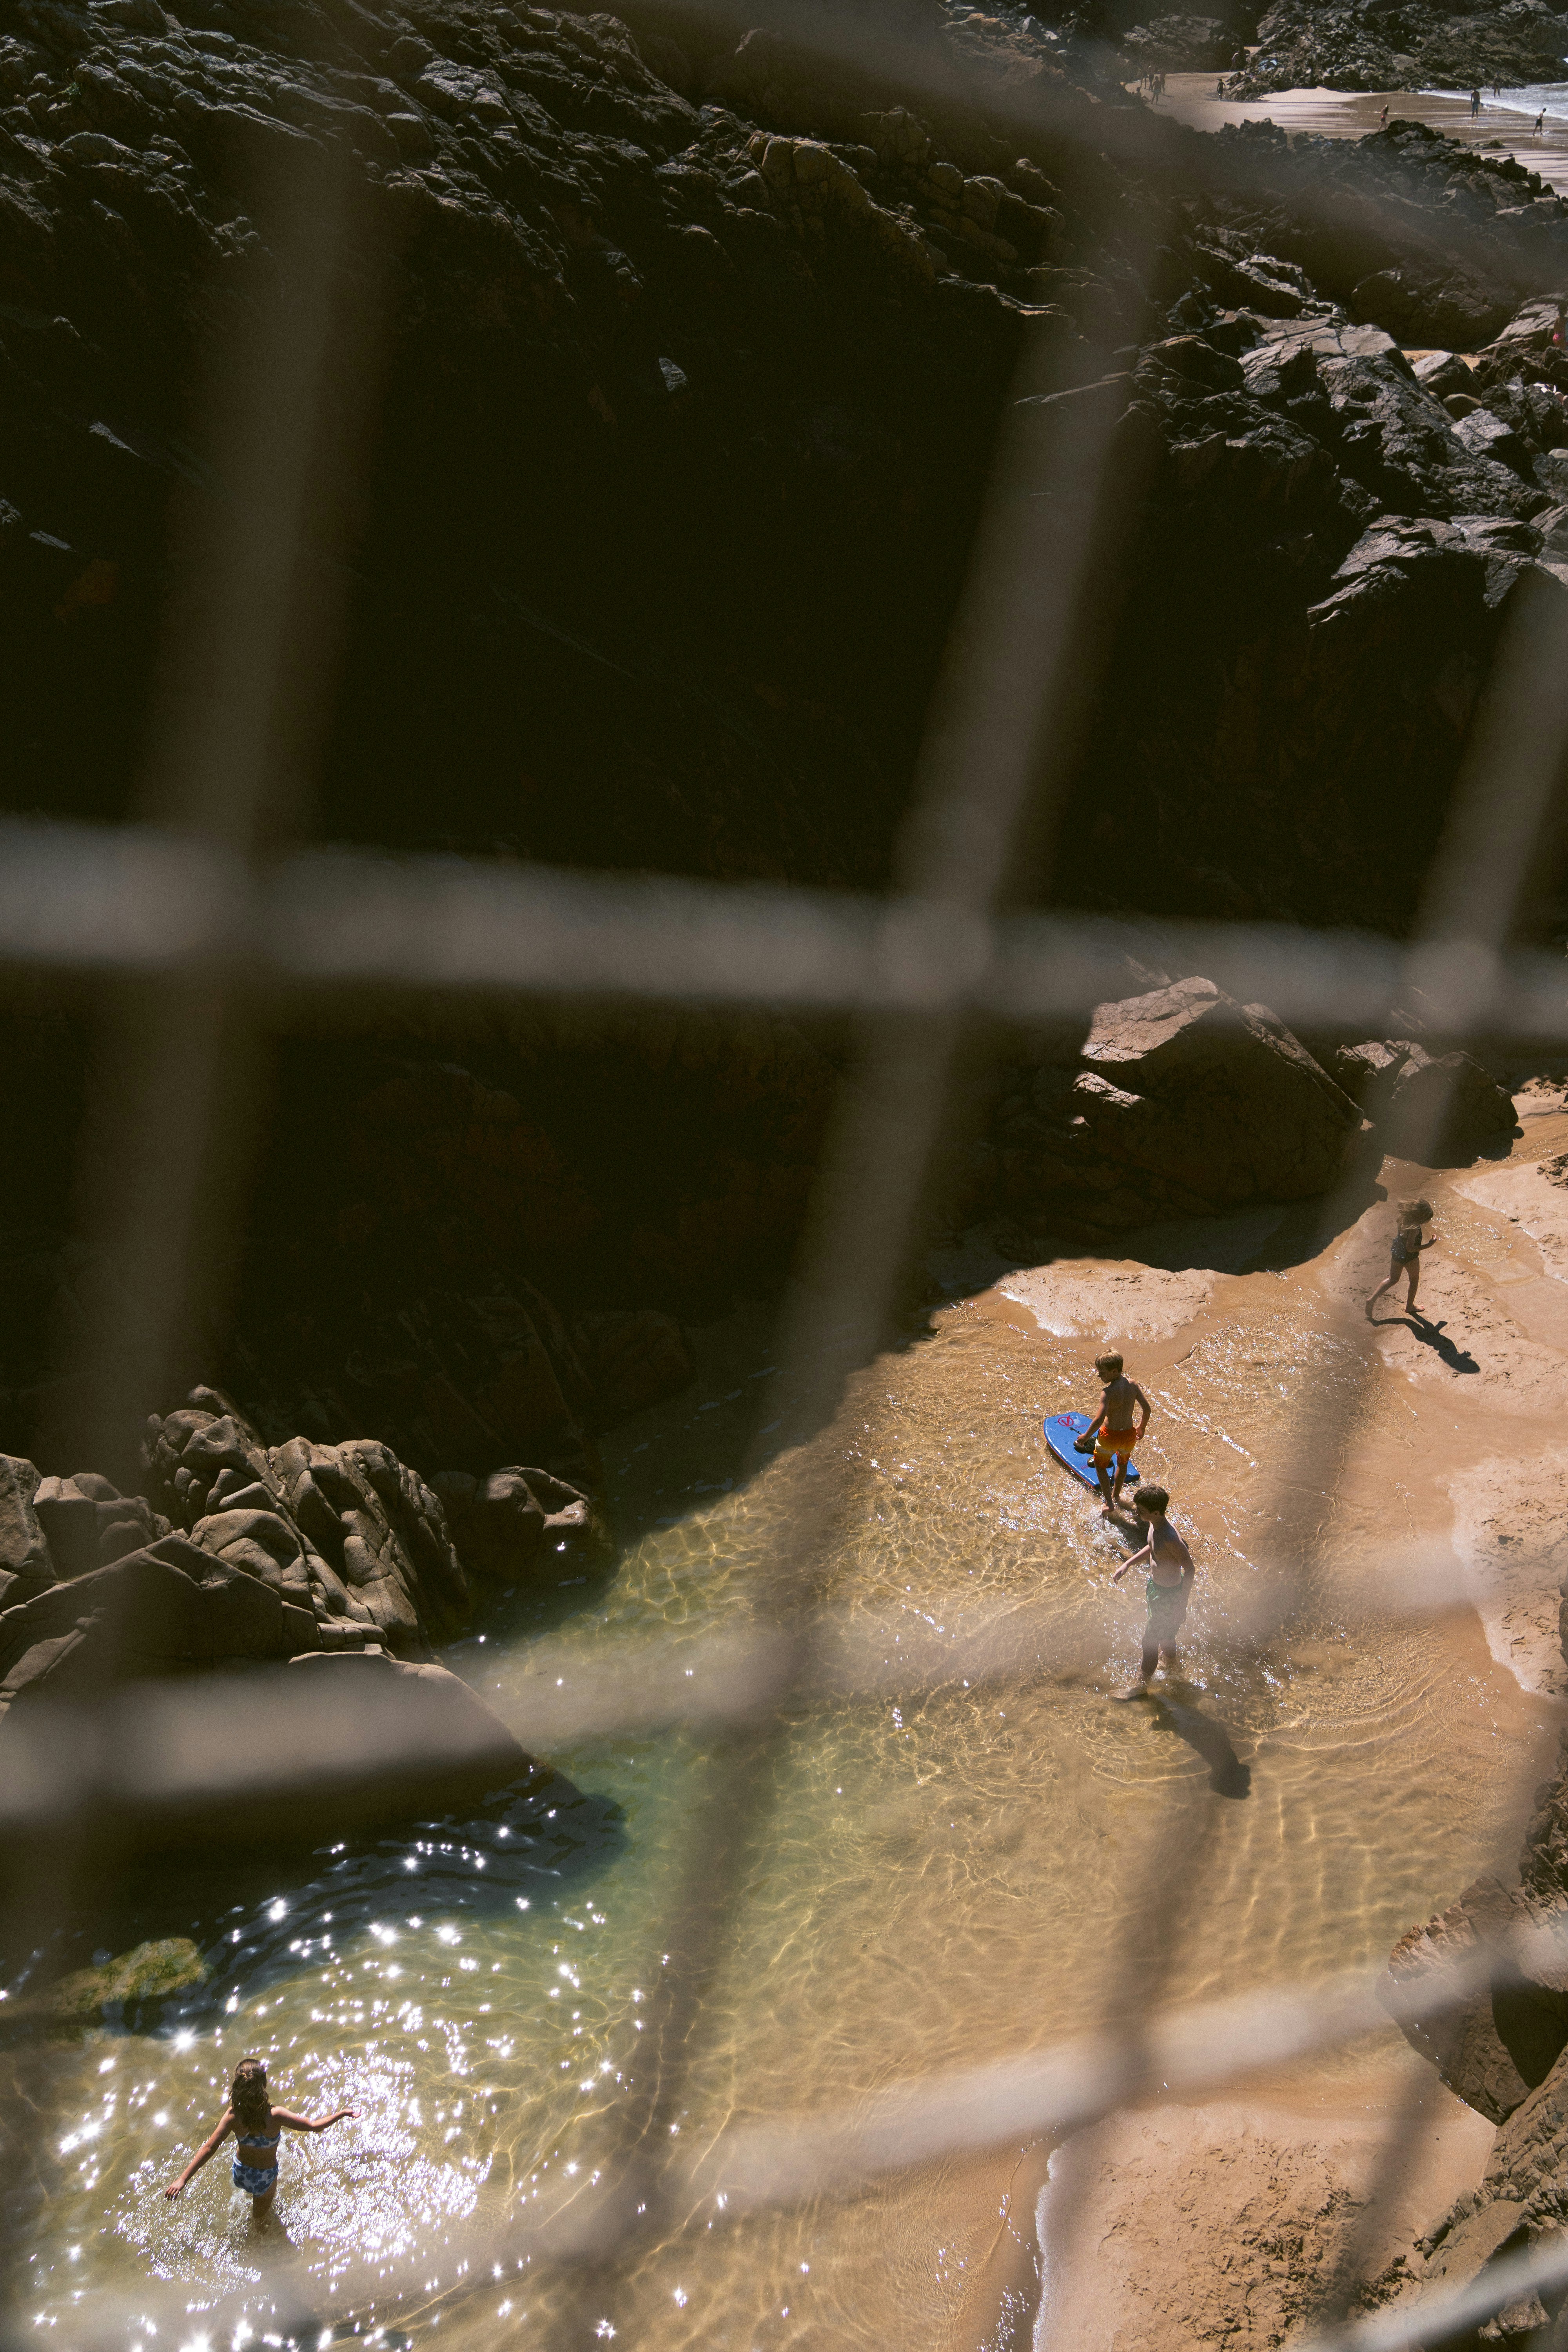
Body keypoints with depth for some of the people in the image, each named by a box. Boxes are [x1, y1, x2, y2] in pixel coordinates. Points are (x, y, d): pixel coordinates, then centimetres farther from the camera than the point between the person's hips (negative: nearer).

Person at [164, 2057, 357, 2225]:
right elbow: (314, 2126, -30)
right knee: (260, 2218, 28)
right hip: (265, 2176, -2)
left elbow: (209, 2148, -24)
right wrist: (343, 2113, -18)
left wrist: (183, 2179, -17)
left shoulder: (233, 2115, -28)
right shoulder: (275, 2116, -36)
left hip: (241, 2173, 2)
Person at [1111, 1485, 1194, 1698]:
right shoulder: (1155, 1526, -9)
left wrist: (1182, 1606, -23)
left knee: (1150, 1640, 8)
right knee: (1165, 1632, 31)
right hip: (1155, 1585, 9)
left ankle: (1141, 1685, 26)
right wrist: (1127, 1565, 6)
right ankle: (1171, 1663, 56)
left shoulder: (1170, 1539, -37)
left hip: (1168, 1595, -9)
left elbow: (1190, 1569, -28)